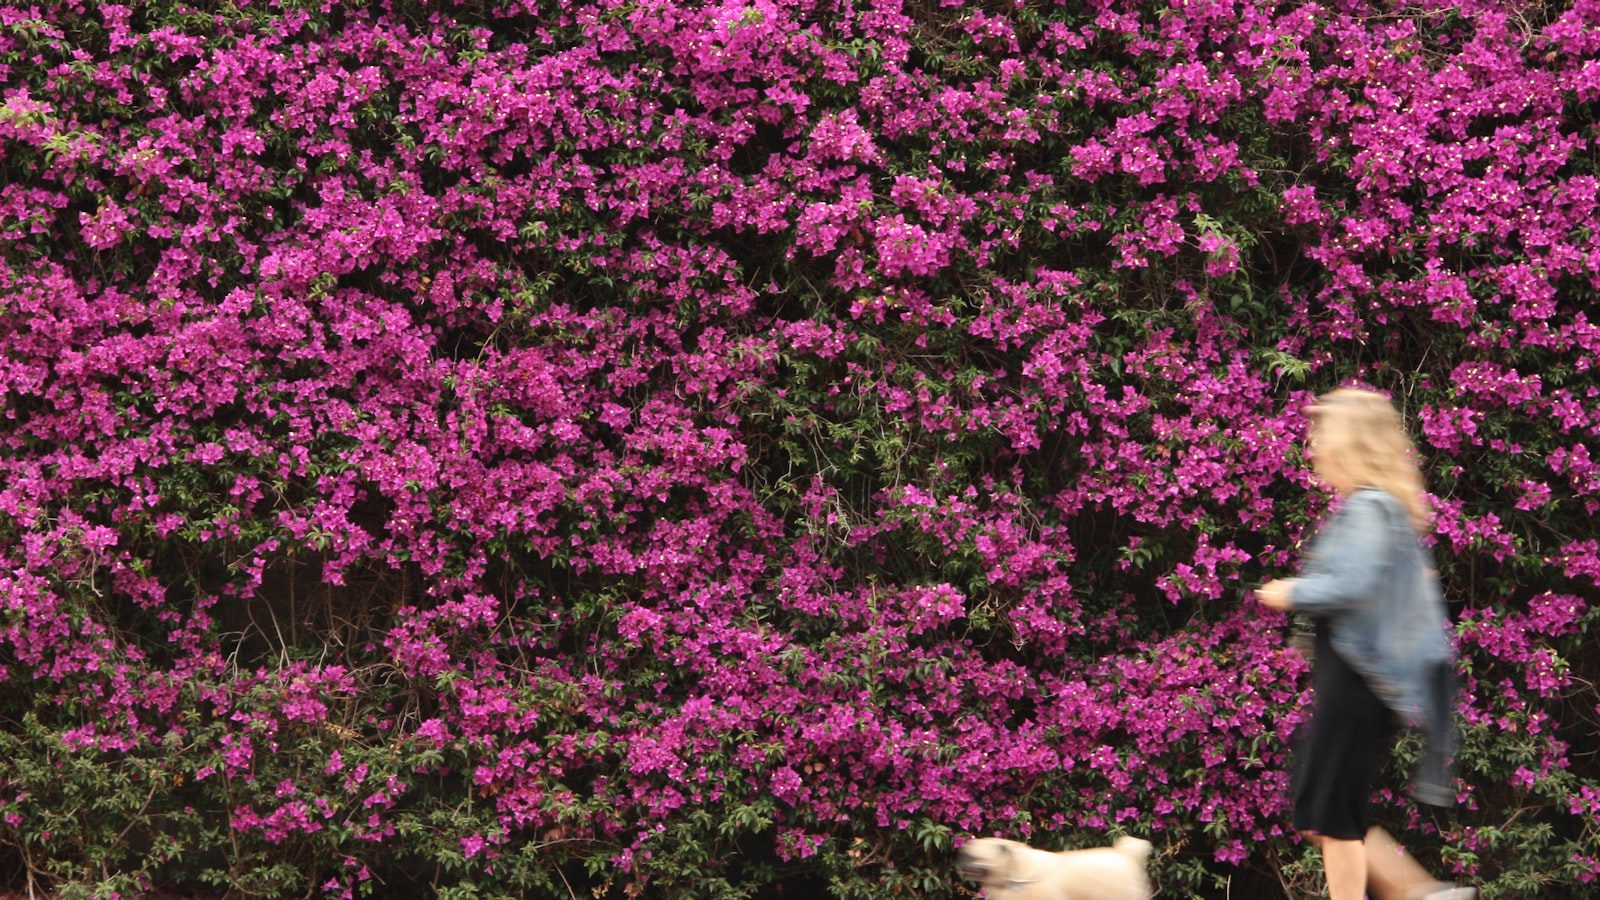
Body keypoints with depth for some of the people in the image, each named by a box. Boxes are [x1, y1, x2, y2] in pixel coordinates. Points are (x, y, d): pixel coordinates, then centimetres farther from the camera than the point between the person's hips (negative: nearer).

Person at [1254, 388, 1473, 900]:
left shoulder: (1368, 507, -15)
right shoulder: (1387, 506, 16)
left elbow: (1351, 585, -27)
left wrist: (1293, 594, -12)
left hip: (1356, 680, -10)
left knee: (1331, 812, -3)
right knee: (1315, 810, 13)